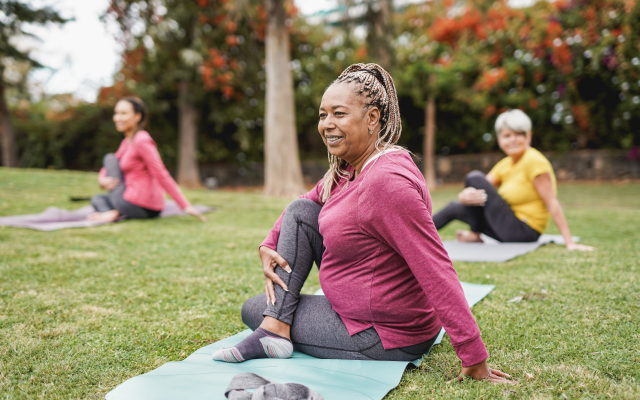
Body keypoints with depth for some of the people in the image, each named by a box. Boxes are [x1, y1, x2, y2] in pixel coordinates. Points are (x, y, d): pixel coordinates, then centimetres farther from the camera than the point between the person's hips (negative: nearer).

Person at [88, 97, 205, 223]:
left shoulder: (141, 140, -14)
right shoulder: (127, 141, 15)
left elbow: (162, 175, -20)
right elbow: (107, 169, 21)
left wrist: (185, 206, -23)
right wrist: (102, 179, -4)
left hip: (138, 206, -9)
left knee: (110, 158, 6)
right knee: (97, 199, 29)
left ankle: (115, 212, -6)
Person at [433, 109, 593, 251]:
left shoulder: (534, 161, -16)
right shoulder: (505, 164, 8)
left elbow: (552, 203, -20)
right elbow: (464, 195, 2)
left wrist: (569, 242, -24)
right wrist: (466, 196, -23)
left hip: (523, 231, -9)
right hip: (510, 230, 9)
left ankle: (475, 235, 2)